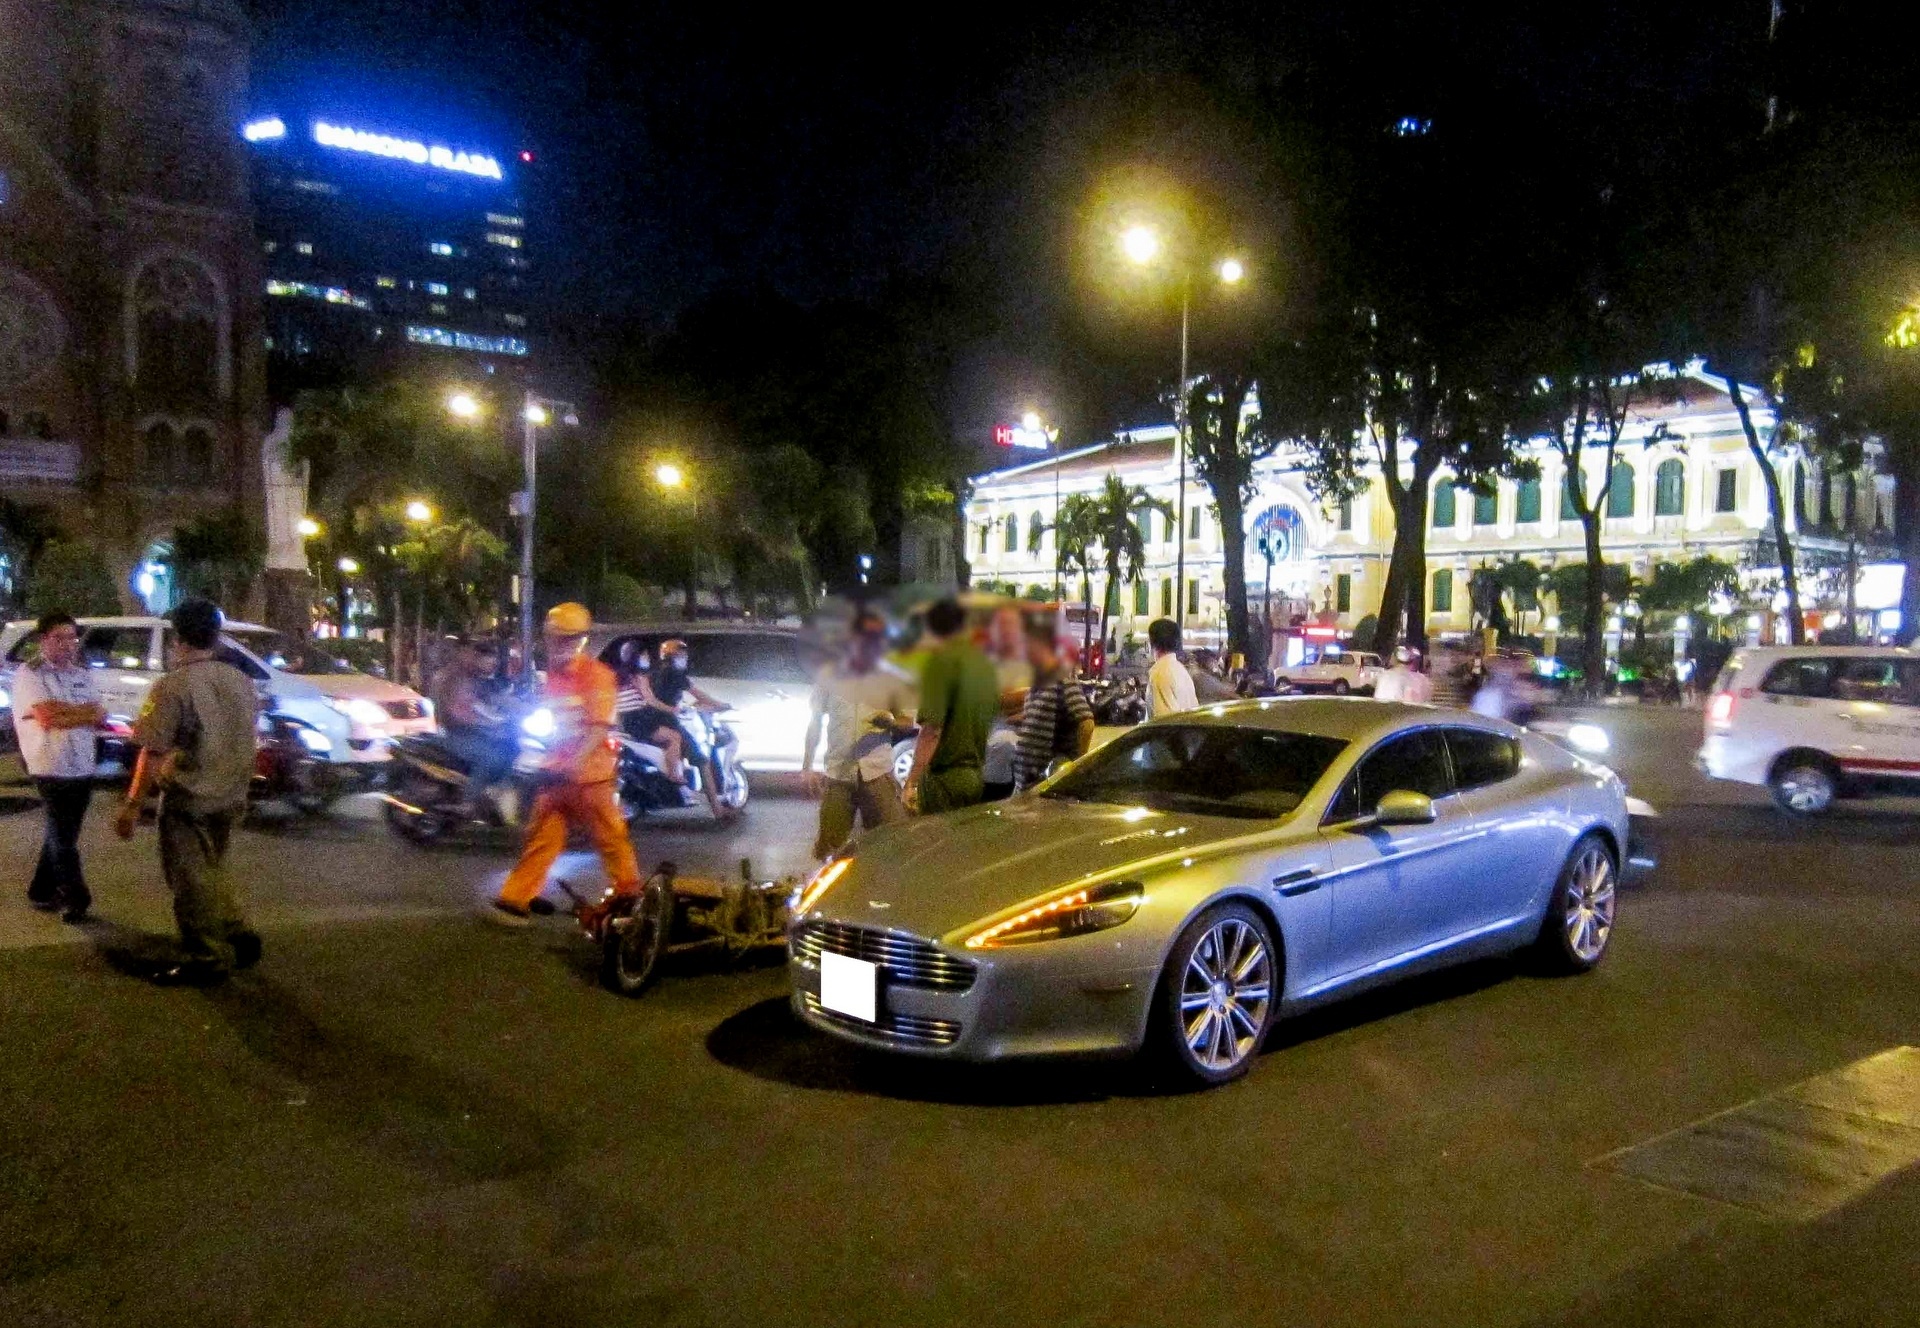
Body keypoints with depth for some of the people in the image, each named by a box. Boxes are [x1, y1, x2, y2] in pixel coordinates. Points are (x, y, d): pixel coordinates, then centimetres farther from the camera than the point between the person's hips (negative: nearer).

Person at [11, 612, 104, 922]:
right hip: (51, 768, -6)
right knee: (62, 837, 0)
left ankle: (42, 892, 27)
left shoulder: (83, 673, 11)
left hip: (83, 768, 6)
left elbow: (100, 715, -1)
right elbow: (46, 718, -20)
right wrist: (83, 711, -8)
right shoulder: (30, 674, -8)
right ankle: (76, 900, 4)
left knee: (62, 834, 15)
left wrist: (62, 712, -14)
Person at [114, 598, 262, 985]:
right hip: (231, 796, 7)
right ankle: (239, 937, 22)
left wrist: (132, 805, -11)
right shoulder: (240, 681, 4)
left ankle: (208, 958, 9)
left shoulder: (172, 686, -16)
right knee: (211, 870, 23)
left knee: (190, 878, 4)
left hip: (188, 797, -7)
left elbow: (152, 753, -17)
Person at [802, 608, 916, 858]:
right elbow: (815, 723, 11)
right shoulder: (829, 675, 5)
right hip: (836, 774, 1)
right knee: (827, 846, -1)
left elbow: (911, 720, 9)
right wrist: (806, 768, 7)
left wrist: (890, 721, -15)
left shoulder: (893, 679, 3)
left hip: (877, 774, 0)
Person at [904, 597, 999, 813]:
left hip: (945, 779, -8)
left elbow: (932, 728, -20)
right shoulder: (983, 662, 9)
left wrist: (912, 781, -18)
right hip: (977, 777, 8)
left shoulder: (941, 660, -13)